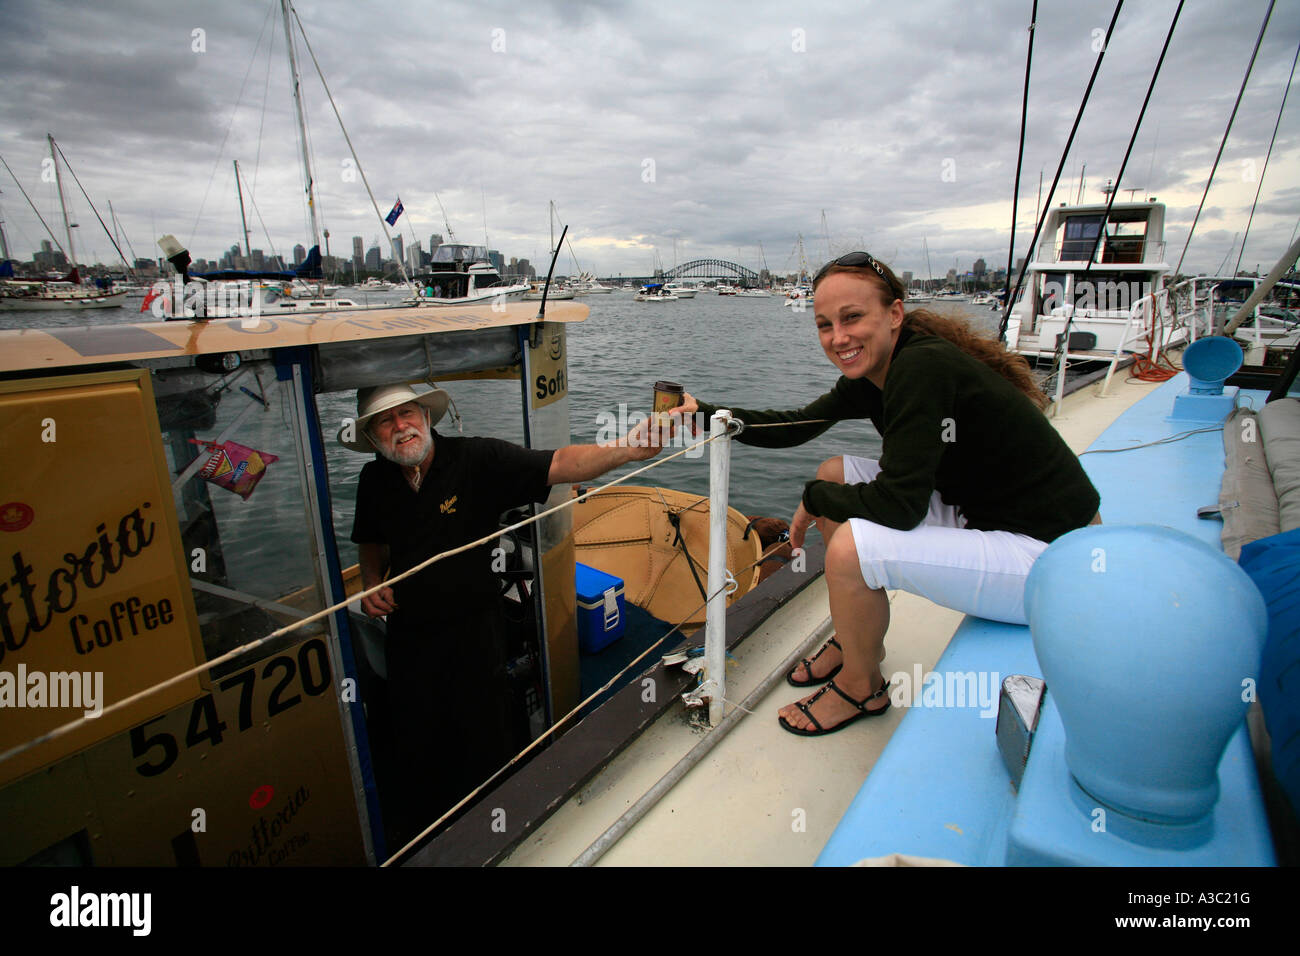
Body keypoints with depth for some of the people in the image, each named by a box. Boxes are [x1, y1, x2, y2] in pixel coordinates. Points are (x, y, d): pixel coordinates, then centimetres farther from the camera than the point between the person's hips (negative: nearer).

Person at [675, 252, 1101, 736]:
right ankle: (856, 641, 22)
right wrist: (704, 411, 4)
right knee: (835, 476, 7)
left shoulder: (922, 366, -25)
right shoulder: (873, 370, 2)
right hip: (978, 511, 9)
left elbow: (899, 504, -28)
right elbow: (796, 426, 10)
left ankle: (863, 687, 7)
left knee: (851, 548, -25)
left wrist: (815, 499, -11)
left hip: (1046, 553, -9)